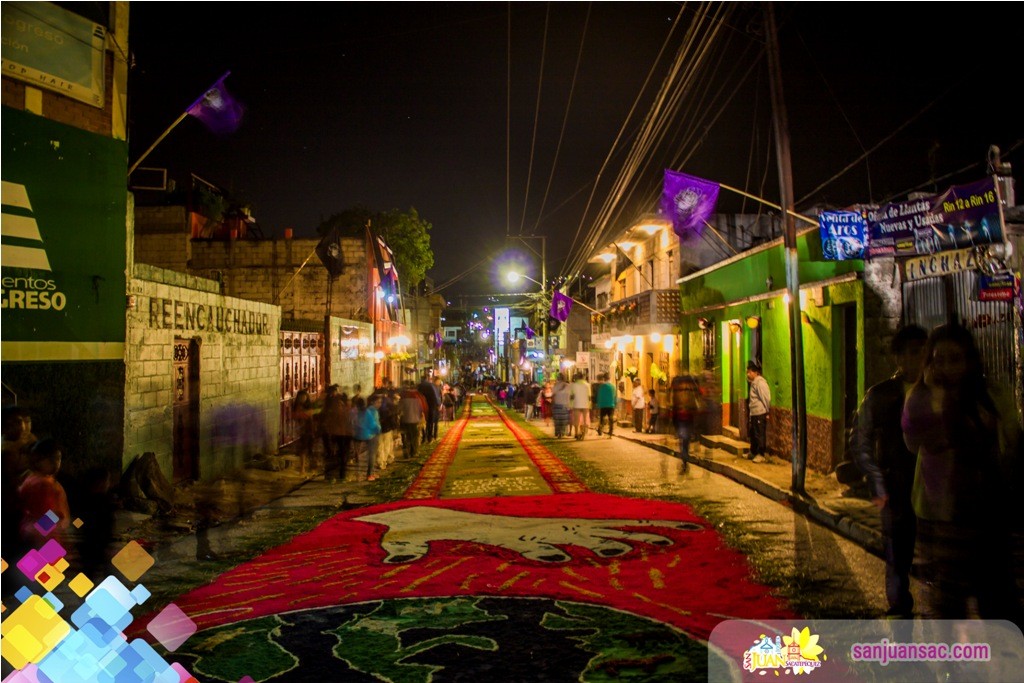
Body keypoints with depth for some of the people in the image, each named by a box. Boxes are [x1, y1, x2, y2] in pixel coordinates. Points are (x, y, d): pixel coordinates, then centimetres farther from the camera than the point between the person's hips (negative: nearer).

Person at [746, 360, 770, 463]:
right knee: (753, 433, 18)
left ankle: (761, 454, 5)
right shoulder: (753, 382, 15)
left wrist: (767, 411, -14)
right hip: (753, 414, 10)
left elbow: (766, 398, -18)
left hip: (760, 414, -10)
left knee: (760, 434, -2)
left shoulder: (760, 382, -16)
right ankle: (753, 452, 29)